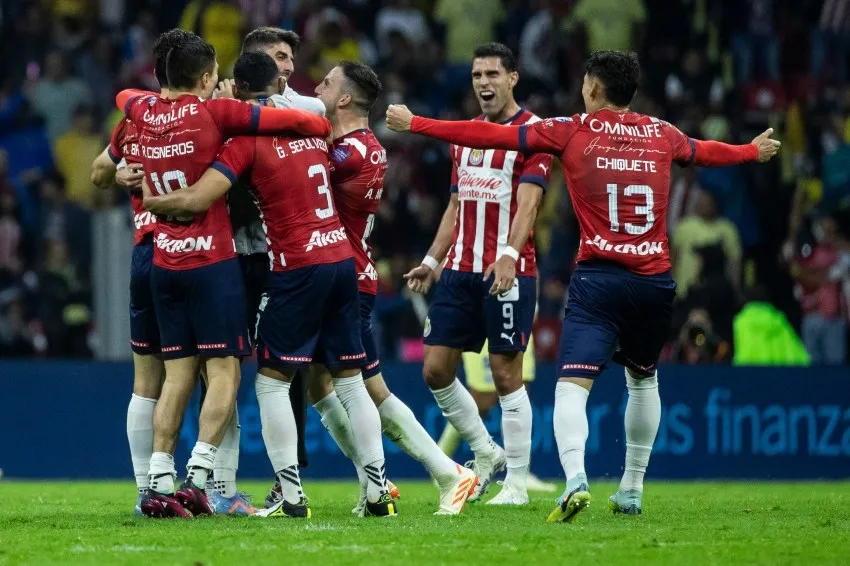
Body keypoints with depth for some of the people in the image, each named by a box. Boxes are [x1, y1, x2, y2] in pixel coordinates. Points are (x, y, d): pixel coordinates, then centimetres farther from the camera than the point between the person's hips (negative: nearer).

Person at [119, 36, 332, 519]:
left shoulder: (144, 113, 6)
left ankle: (159, 486, 1)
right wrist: (327, 132, 11)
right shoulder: (213, 113, -10)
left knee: (179, 374, 8)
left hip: (164, 262, 6)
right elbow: (300, 120, -9)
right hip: (212, 261, -6)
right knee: (224, 372, -3)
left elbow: (126, 96, 34)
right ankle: (197, 479, -15)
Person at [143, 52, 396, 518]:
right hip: (342, 257, 6)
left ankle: (291, 496, -5)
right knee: (350, 380, 11)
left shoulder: (247, 138, -9)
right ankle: (378, 491, 8)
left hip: (297, 269, -6)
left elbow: (197, 200, -18)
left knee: (271, 382, 2)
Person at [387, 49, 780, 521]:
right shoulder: (661, 135, 12)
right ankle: (632, 489, 29)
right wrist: (754, 151, 56)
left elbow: (491, 135, 1)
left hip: (598, 279, -4)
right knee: (643, 379, 25)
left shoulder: (572, 131, 2)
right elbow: (706, 152, 34)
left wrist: (415, 124, 9)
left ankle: (576, 478, -35)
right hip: (655, 279, 4)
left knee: (572, 385, -12)